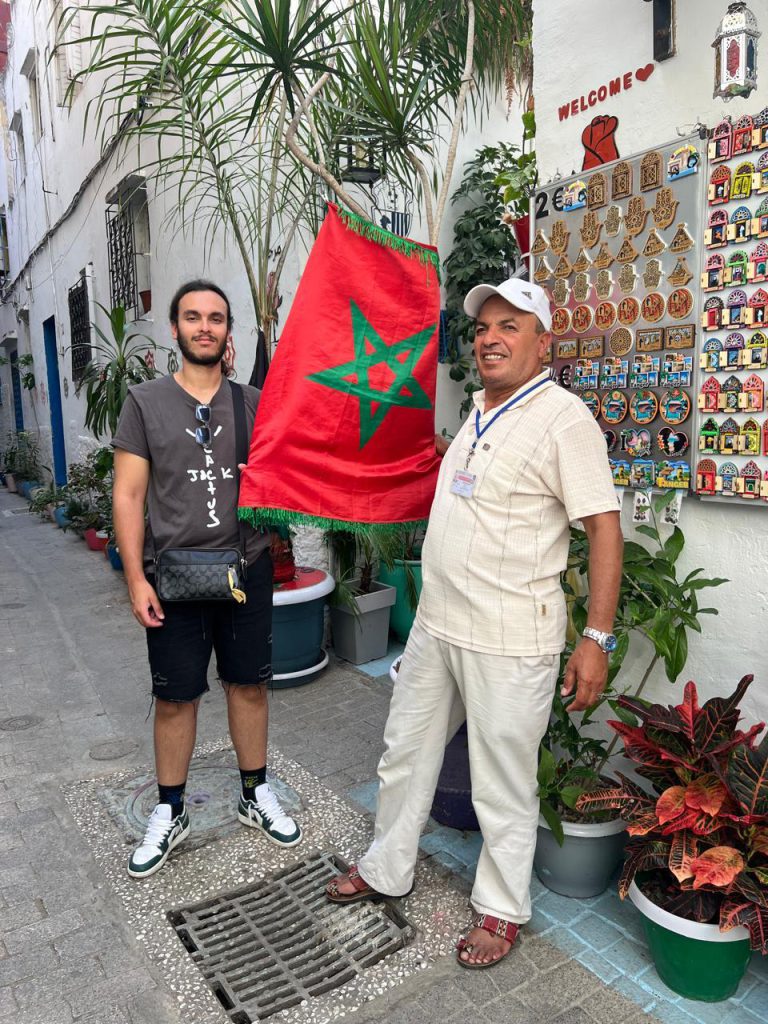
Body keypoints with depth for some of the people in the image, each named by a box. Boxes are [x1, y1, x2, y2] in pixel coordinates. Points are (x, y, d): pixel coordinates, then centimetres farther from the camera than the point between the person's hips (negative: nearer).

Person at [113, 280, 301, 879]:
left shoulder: (253, 402, 5)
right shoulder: (146, 401, 0)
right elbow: (128, 495, -3)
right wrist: (136, 577, -9)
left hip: (247, 567, 2)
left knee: (249, 684, 13)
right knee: (175, 695, 9)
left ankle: (256, 795, 32)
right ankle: (170, 813, 28)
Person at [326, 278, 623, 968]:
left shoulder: (564, 418, -14)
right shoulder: (478, 413, 12)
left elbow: (604, 527, -17)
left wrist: (597, 639, -21)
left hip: (509, 643, -8)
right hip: (435, 627, 8)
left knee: (504, 783, 9)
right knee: (406, 751, 20)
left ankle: (502, 909, 33)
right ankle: (386, 869, 42)